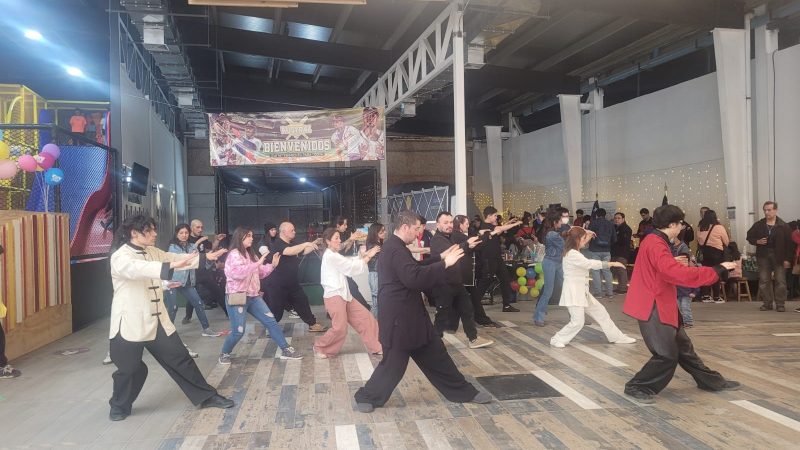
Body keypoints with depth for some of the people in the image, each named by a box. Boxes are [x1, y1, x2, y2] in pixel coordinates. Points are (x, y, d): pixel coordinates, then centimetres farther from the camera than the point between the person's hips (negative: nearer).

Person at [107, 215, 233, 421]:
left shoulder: (152, 252, 9)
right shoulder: (120, 257, -16)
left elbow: (175, 258, 13)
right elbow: (139, 269, -36)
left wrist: (204, 257, 0)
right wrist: (171, 266, -49)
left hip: (157, 321, 7)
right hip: (130, 323, -6)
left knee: (180, 358, 9)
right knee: (130, 368, 6)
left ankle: (207, 396, 18)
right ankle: (120, 406, 34)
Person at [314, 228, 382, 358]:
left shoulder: (334, 256, 18)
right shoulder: (330, 256, -15)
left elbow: (350, 261, 11)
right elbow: (351, 267, -14)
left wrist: (365, 254, -1)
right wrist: (368, 257, -5)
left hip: (343, 295, 10)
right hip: (334, 296, -10)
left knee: (365, 318, 8)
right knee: (340, 329, -9)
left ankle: (376, 348, 15)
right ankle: (319, 348, 13)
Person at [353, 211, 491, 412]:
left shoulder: (395, 247, 12)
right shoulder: (395, 250, -22)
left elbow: (416, 268, 20)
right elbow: (415, 277, -32)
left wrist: (440, 258, 12)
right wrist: (445, 264, -25)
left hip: (409, 317, 11)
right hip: (399, 320, -11)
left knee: (436, 355, 16)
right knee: (393, 364, 3)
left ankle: (464, 392, 25)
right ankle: (366, 397, 22)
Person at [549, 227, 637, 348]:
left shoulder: (574, 252, 10)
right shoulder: (572, 254, -21)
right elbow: (590, 263, -27)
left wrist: (588, 235, 13)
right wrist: (612, 263, -24)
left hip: (581, 291, 11)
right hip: (573, 291, -11)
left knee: (600, 312, 17)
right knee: (578, 322, -11)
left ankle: (617, 337, 29)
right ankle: (557, 339, 6)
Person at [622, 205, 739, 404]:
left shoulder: (655, 241, 11)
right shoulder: (656, 245, -22)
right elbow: (680, 274, -31)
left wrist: (675, 264, 10)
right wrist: (718, 270, -25)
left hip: (660, 305, 10)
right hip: (653, 308, -10)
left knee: (682, 345, 20)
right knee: (667, 354, -7)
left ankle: (712, 381, 34)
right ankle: (636, 388, 5)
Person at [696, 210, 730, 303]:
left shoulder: (700, 228, 2)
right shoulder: (719, 227, -9)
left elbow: (698, 241, 7)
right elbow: (727, 242, -2)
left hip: (704, 252, 4)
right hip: (716, 253, -4)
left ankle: (706, 296, 10)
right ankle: (716, 297, 7)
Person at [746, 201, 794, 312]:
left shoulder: (783, 226, -3)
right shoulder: (758, 225, 5)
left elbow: (789, 243, -5)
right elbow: (749, 237, 14)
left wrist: (788, 259, -10)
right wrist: (757, 241, -8)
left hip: (779, 257, -2)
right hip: (763, 256, 3)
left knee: (780, 281, -1)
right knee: (764, 280, 4)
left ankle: (780, 304, 7)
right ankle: (767, 303, 12)